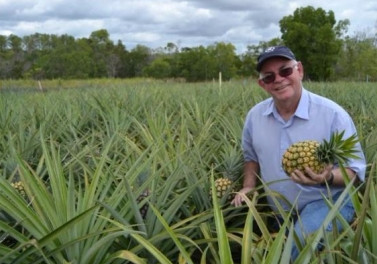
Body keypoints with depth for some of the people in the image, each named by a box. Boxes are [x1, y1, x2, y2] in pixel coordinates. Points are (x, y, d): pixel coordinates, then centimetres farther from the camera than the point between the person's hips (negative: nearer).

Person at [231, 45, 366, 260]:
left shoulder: (332, 114, -16)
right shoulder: (255, 116, -1)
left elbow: (356, 170, -12)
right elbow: (252, 156, 17)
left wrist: (328, 177, -33)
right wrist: (249, 186, -1)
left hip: (326, 203, -5)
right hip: (278, 213, 5)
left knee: (297, 248, -30)